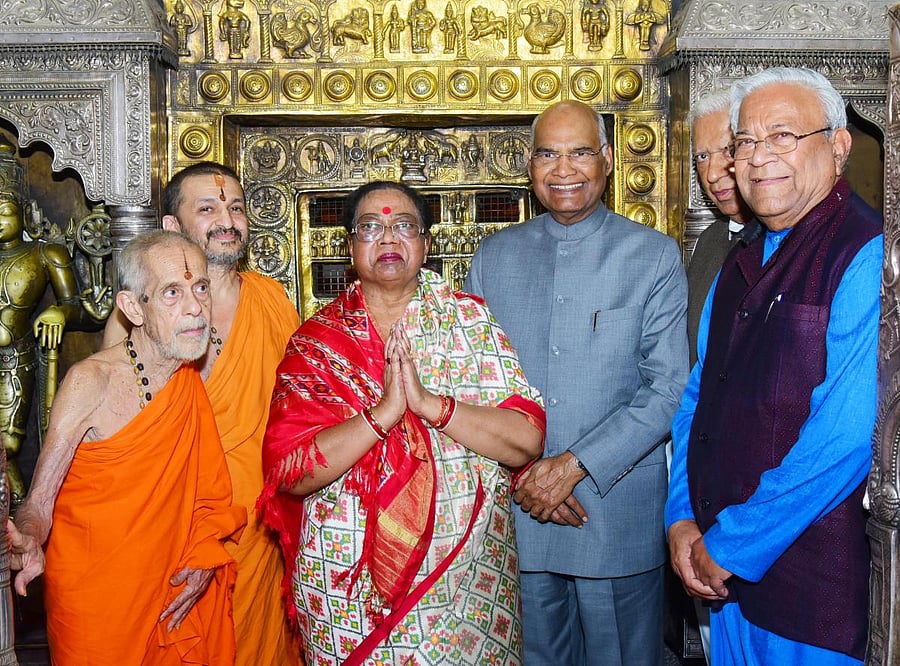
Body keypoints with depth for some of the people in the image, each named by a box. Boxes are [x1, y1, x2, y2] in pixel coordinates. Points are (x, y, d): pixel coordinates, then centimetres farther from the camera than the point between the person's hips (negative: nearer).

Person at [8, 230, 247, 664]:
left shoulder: (195, 379, 0)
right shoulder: (90, 381, -17)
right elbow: (39, 502, -19)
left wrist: (205, 557, -6)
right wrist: (27, 545, -40)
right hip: (96, 603, -5)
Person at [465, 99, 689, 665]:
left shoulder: (655, 255, -2)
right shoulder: (494, 256, 6)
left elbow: (668, 389, -8)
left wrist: (574, 465, -15)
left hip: (619, 511, -2)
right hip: (515, 511, 3)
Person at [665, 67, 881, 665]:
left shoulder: (869, 257, -15)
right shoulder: (742, 263, 11)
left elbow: (848, 435, -23)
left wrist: (730, 545, -16)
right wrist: (683, 518, 0)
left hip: (818, 582, -6)